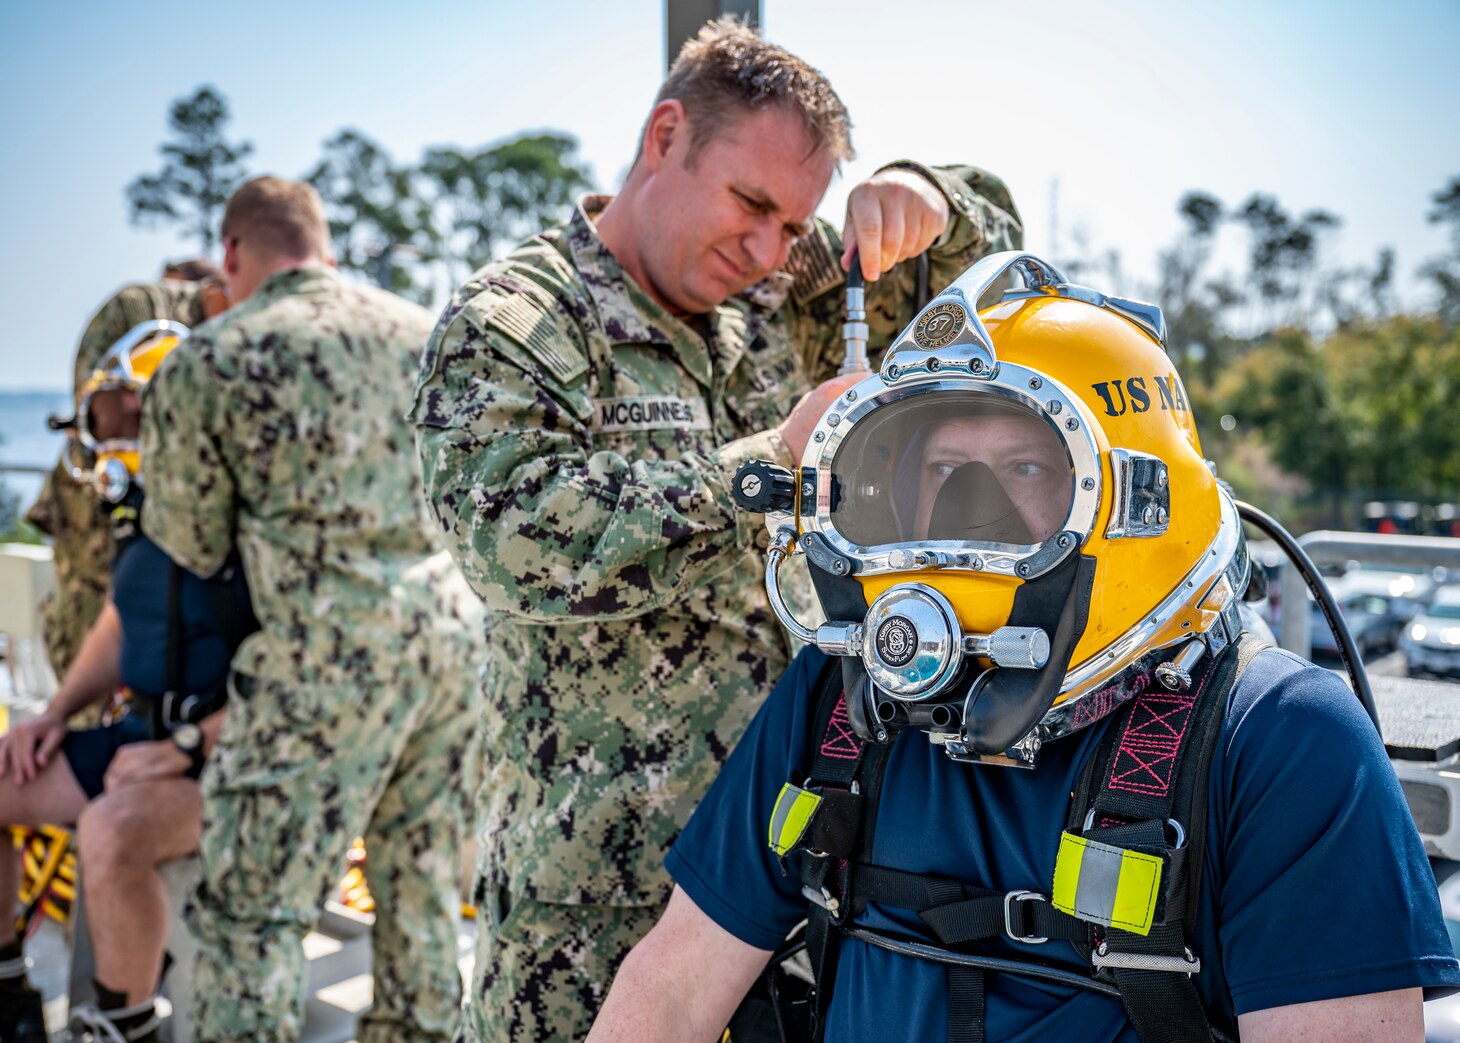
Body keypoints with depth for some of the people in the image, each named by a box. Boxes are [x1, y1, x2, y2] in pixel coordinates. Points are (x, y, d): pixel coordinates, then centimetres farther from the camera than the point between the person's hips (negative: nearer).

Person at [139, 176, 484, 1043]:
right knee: (423, 884, 16)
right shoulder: (425, 331, 13)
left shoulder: (207, 362, 0)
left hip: (333, 651, -5)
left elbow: (192, 550, 6)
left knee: (251, 909, 5)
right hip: (458, 635, 6)